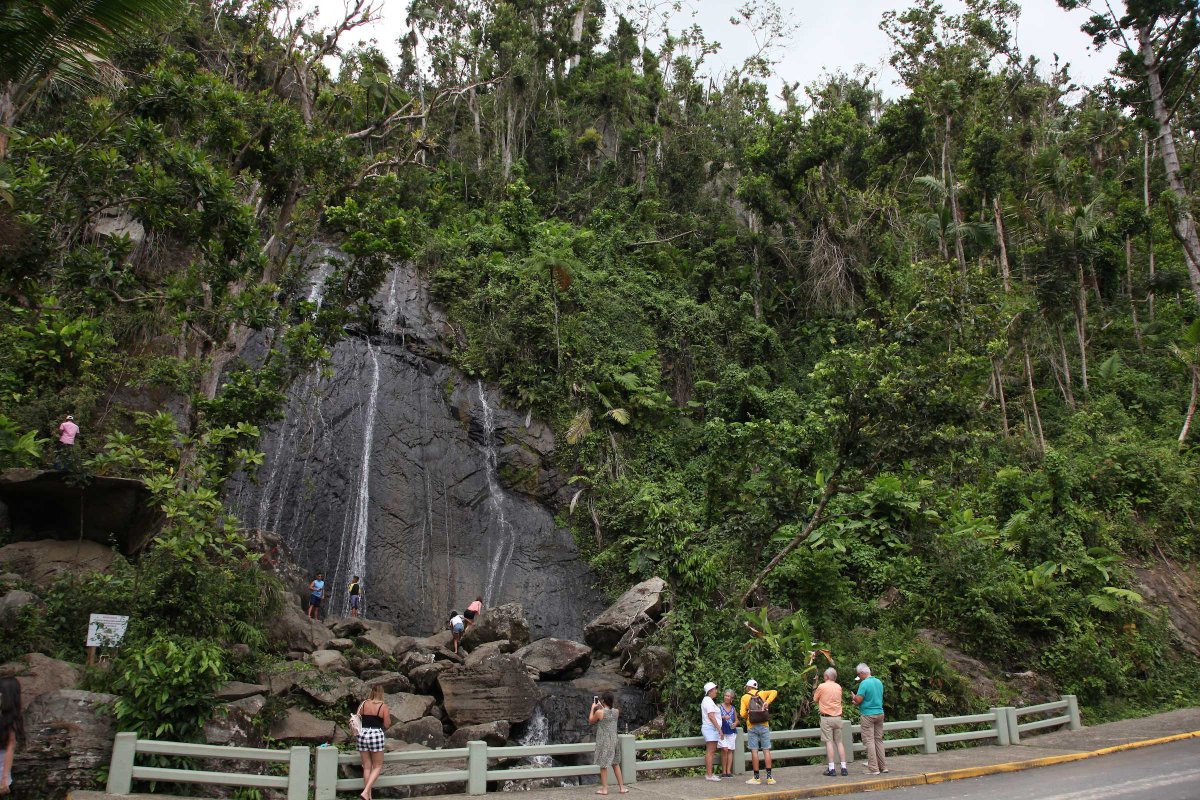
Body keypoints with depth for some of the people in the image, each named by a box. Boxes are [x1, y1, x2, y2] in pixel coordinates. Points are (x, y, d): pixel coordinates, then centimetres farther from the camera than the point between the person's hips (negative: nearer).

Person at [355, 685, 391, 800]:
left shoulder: (364, 703, 4)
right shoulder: (383, 706, -4)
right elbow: (387, 725, -3)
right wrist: (388, 716, 16)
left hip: (363, 734, 4)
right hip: (376, 735, -4)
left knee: (367, 767, 13)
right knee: (377, 767, 9)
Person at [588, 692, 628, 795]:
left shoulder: (599, 712, -16)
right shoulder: (616, 712, -2)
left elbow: (591, 721, 2)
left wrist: (593, 708, 10)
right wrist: (601, 707, 21)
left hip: (603, 742, -5)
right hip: (613, 741, 5)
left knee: (603, 765, 5)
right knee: (616, 764, 15)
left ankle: (604, 789, 10)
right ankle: (622, 787, 17)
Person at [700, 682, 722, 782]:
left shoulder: (707, 700, 20)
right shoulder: (708, 701, -13)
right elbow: (711, 716, -20)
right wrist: (719, 728, -20)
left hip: (710, 729, 11)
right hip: (711, 728, -11)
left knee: (710, 752, 11)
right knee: (710, 752, -10)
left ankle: (708, 773, 14)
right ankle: (709, 775, -11)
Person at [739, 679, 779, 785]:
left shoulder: (744, 697, 3)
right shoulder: (762, 693, 9)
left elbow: (743, 714, -3)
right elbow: (774, 692, -6)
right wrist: (767, 702, -11)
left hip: (752, 727, -2)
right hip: (764, 726, 2)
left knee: (754, 751, 0)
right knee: (766, 750, 3)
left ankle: (756, 778, 1)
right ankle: (769, 777, 1)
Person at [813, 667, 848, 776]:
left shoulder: (822, 687, -7)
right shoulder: (839, 687, 6)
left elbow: (815, 700, 5)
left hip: (826, 717, -4)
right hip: (838, 717, 4)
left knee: (829, 742, -3)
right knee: (839, 742, 10)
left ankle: (831, 769, -5)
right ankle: (844, 767, 8)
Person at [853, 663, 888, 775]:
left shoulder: (864, 683, -16)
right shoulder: (879, 682, 8)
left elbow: (858, 700, -19)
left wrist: (854, 697, 5)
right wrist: (858, 702, 19)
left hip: (868, 714, -7)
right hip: (880, 713, 7)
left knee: (869, 741, -2)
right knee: (879, 740, 15)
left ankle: (873, 768, -3)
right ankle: (883, 766, 18)